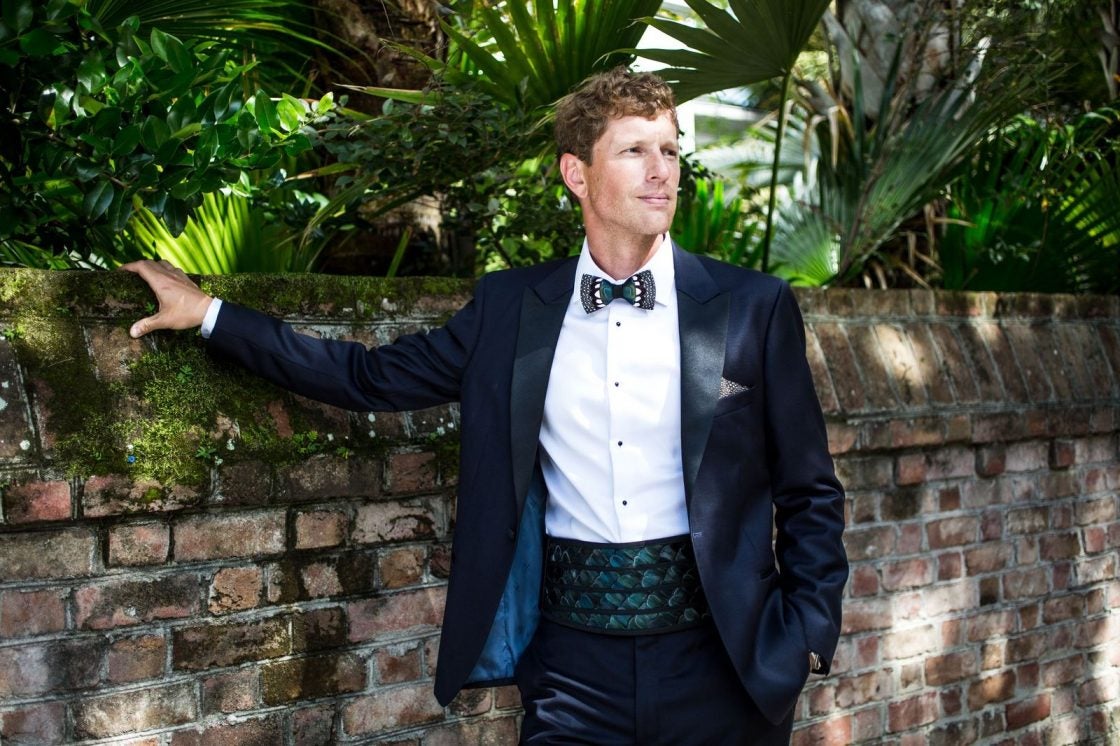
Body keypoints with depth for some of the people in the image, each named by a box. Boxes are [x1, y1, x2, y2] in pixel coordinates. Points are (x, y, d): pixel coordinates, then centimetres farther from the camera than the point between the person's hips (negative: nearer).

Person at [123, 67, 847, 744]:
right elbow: (374, 376, 10)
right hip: (574, 654, 1)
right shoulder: (512, 306, 4)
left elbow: (810, 494, 2)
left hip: (718, 657, -1)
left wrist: (805, 640, -5)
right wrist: (211, 316, 10)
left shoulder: (753, 307, -2)